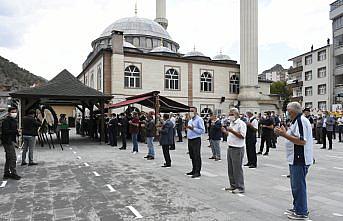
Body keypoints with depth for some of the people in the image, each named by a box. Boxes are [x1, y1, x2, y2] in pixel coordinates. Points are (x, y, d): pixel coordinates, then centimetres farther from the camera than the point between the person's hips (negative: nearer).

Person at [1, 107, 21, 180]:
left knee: (9, 158, 16)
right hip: (7, 141, -10)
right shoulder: (6, 121, -14)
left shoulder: (14, 120, 15)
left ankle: (6, 173, 25)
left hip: (11, 141, 10)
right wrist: (16, 131, -27)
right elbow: (5, 131, -22)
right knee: (13, 158, -8)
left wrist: (18, 132, 5)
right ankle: (13, 173, -2)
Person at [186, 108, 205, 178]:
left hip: (196, 140, -8)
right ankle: (194, 170, 25)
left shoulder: (199, 119, -8)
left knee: (197, 156, -3)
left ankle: (197, 172, 3)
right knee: (192, 156, 14)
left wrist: (193, 128, -21)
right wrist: (188, 128, 9)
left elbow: (202, 130, -16)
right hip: (190, 140, 8)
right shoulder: (190, 120, 17)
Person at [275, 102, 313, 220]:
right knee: (296, 185, 19)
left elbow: (302, 140, -26)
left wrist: (284, 134, -23)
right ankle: (297, 207, 31)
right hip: (295, 159, 11)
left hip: (300, 160, -11)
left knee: (299, 186, -1)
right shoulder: (297, 121, 15)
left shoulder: (301, 121, -17)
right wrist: (285, 132, 10)